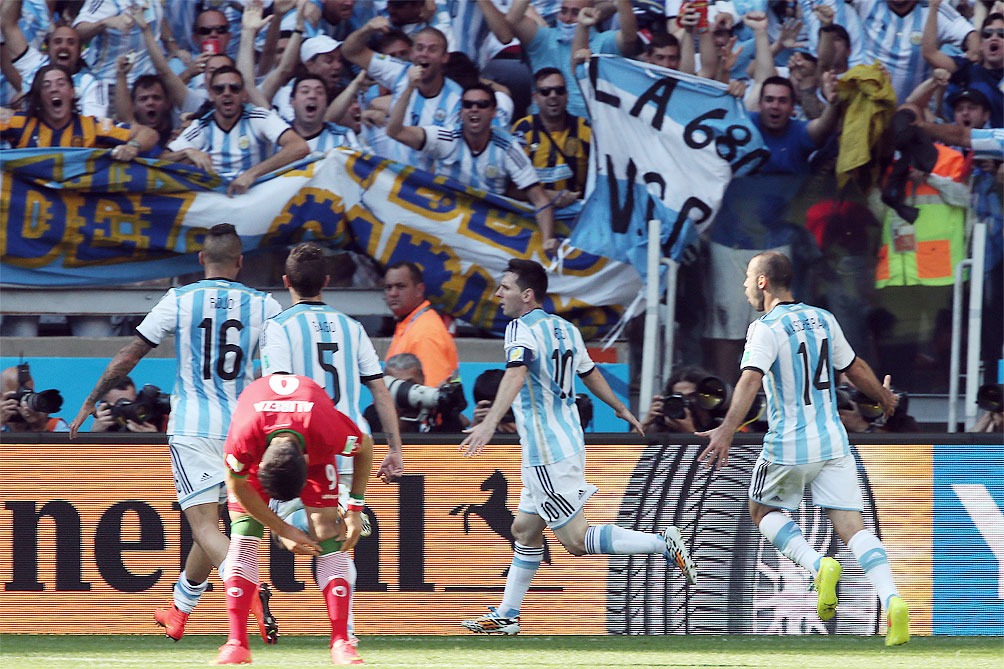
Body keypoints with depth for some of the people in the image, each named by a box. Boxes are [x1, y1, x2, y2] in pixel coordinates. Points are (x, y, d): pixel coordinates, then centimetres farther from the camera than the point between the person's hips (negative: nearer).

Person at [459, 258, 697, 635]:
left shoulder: (522, 330, -15)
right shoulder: (565, 329, 10)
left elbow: (516, 374, -34)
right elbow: (589, 373, 25)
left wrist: (490, 422, -48)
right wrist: (621, 409, 42)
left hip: (548, 455, -9)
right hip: (568, 444, 9)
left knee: (577, 541, -7)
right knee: (525, 530, 16)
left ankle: (663, 544, -13)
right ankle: (506, 615, 20)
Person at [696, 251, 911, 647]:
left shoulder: (766, 329, -10)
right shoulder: (823, 319, 9)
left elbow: (751, 379, -26)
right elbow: (855, 369, 21)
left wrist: (728, 429, -38)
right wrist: (885, 398, 40)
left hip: (789, 447, -5)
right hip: (833, 443, 5)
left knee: (763, 511, 19)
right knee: (852, 527, 0)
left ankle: (818, 565, -5)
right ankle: (891, 600, -23)